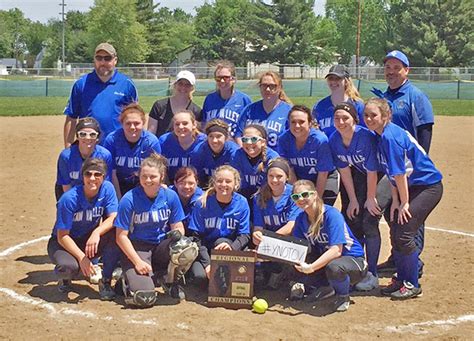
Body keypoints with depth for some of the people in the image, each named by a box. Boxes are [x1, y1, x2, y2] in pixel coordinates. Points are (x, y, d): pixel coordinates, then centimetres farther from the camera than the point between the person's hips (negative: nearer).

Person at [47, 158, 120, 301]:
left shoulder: (107, 188, -13)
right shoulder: (69, 198, -24)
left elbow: (113, 218, -17)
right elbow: (62, 236, -22)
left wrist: (97, 232, -37)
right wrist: (82, 257, -34)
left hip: (90, 241, 4)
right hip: (63, 243, -3)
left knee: (116, 232, -26)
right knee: (69, 266, -36)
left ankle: (106, 282, -11)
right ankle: (65, 277, 6)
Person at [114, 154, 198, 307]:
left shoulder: (170, 196, -3)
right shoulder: (129, 199, -12)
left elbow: (178, 227, 5)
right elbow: (121, 236, -10)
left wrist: (177, 233, -20)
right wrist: (138, 262, -17)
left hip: (161, 246, 3)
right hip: (137, 248, -3)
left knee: (189, 250, -31)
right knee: (144, 298, -25)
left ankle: (169, 280, 1)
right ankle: (128, 276, 12)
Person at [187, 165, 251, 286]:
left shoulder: (241, 203, -7)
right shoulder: (203, 203, -11)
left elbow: (244, 235, -7)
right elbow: (195, 235, -10)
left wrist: (232, 247, -30)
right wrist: (207, 263, -21)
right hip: (204, 250, -1)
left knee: (221, 242, -33)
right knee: (200, 277, -29)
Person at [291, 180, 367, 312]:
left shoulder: (332, 214, -24)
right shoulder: (301, 218, -3)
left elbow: (336, 250, -32)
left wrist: (311, 267, -40)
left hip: (353, 259, -7)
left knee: (334, 267, -40)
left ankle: (343, 296, -5)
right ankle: (326, 288, 9)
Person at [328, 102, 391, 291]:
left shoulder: (366, 137, -31)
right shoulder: (334, 140, -13)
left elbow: (372, 172, -24)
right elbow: (344, 171, -4)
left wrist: (370, 198, -16)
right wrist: (353, 200, -3)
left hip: (384, 174, -6)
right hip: (360, 175, 6)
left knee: (369, 221, -14)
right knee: (351, 219, 4)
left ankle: (372, 274, -4)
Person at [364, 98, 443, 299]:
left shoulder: (390, 136, -24)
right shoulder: (380, 137, 4)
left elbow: (399, 173, -21)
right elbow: (390, 173, 6)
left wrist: (404, 202, -13)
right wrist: (395, 201, 2)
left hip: (428, 186, -9)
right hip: (409, 187, 9)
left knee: (404, 233, -12)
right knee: (395, 232, 9)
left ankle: (412, 285, 2)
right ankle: (401, 279, 23)